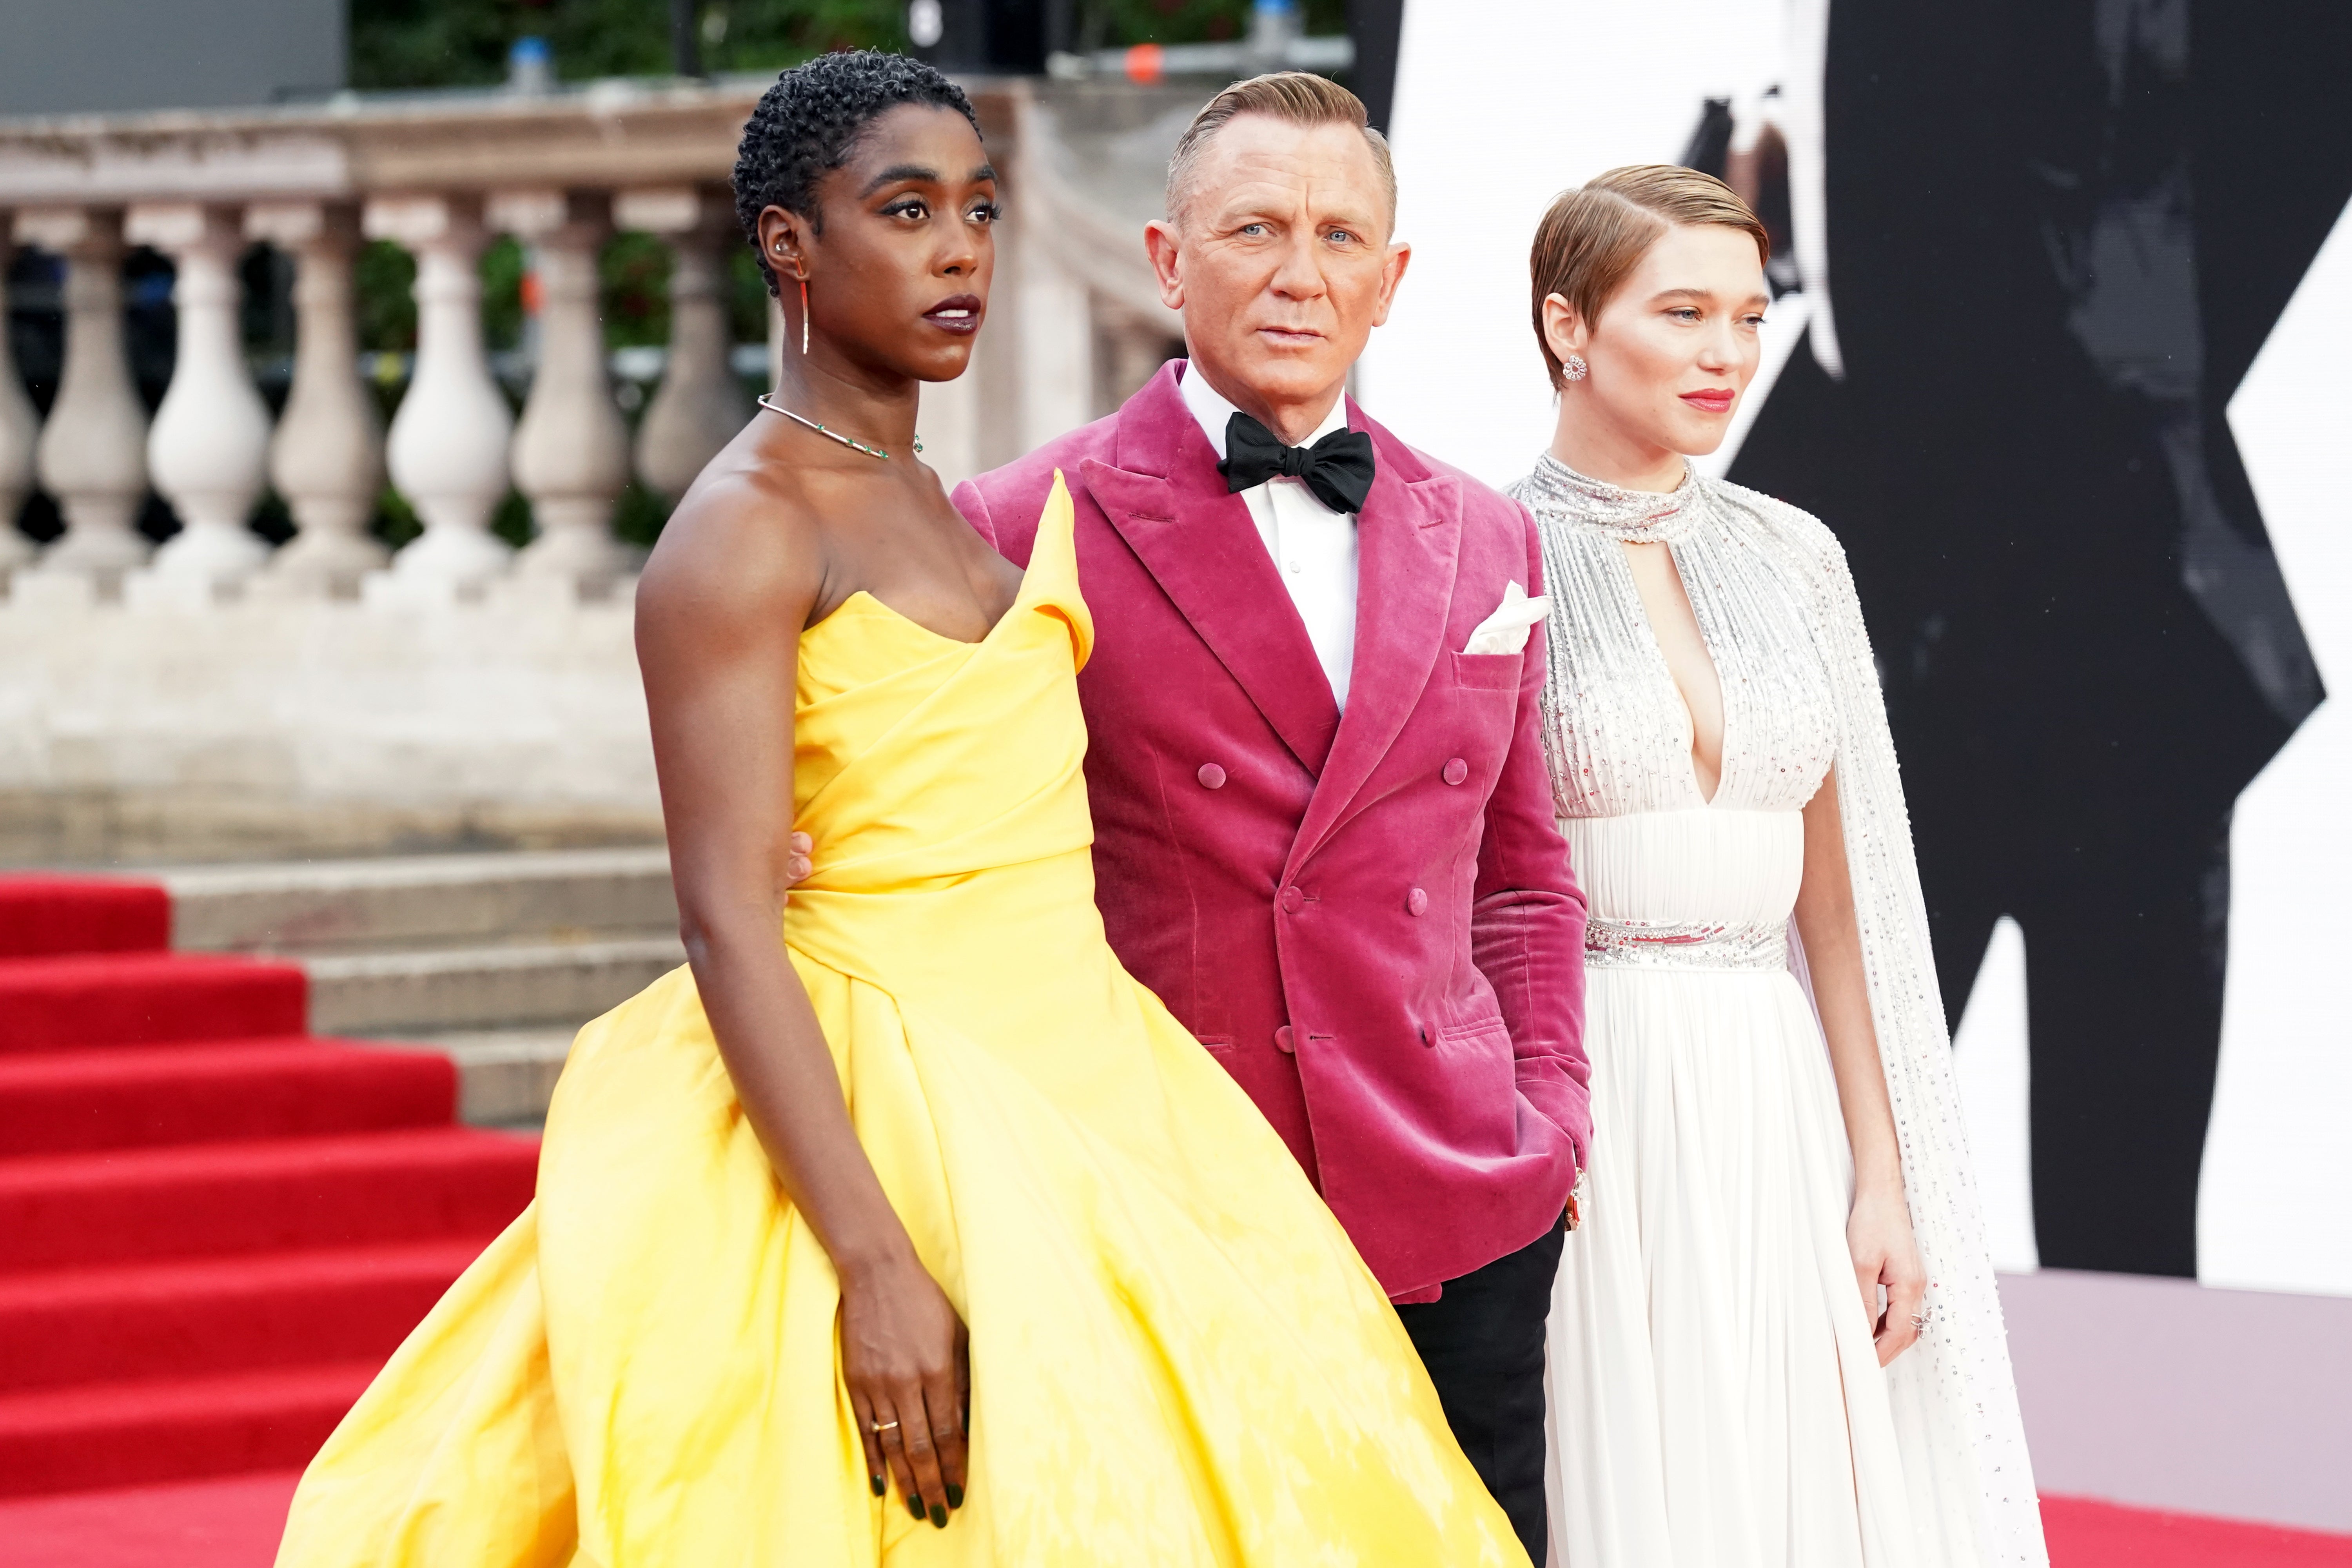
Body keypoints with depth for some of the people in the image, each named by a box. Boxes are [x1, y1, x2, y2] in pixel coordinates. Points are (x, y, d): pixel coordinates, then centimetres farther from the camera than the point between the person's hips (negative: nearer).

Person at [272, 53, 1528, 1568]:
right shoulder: (743, 531, -11)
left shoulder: (944, 509, 14)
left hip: (1072, 1089, 8)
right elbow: (728, 926, -18)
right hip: (878, 1114, -8)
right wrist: (876, 1261, -25)